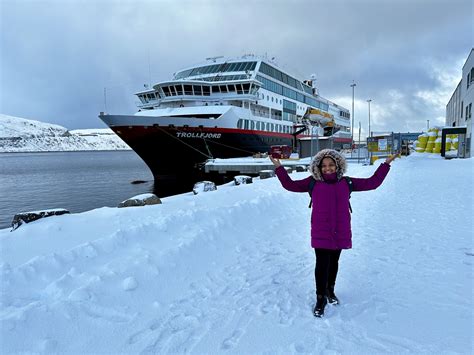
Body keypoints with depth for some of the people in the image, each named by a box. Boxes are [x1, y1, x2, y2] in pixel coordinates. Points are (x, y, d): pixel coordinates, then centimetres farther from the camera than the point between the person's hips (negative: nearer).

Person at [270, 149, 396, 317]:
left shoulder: (346, 182, 3)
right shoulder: (313, 183, -2)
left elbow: (372, 183, 10)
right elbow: (290, 184, 3)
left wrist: (386, 164, 10)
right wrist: (279, 168, -2)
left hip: (340, 232, 3)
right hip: (321, 233, -2)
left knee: (334, 262, 18)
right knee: (322, 265, -1)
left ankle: (330, 290, 41)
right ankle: (320, 298, 16)